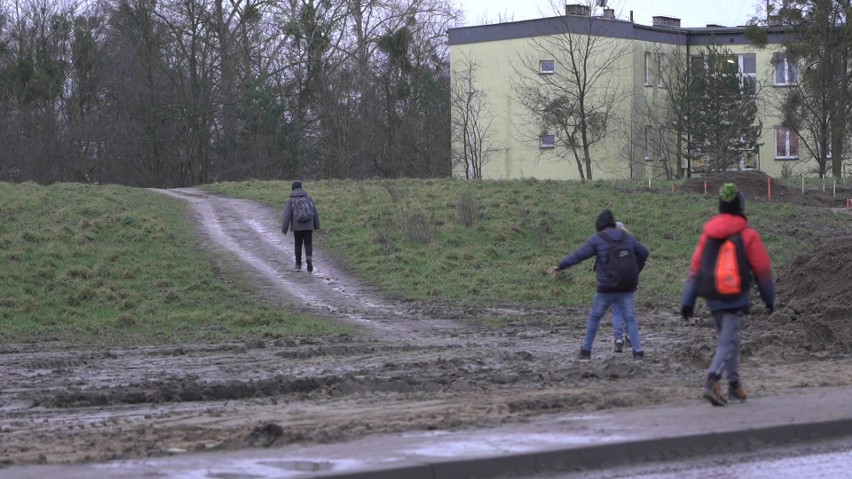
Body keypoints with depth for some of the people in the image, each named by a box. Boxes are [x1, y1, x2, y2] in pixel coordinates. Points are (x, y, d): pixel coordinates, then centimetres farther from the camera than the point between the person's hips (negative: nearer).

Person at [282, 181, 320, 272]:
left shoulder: (290, 200, -2)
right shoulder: (309, 198, 5)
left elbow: (287, 215, -8)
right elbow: (315, 213, 6)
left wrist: (284, 229, -3)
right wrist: (317, 225, 17)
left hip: (297, 227, 0)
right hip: (308, 226, 0)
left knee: (298, 245, 16)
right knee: (308, 244, 4)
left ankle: (298, 265, 18)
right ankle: (309, 258, -25)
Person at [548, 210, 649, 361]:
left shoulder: (597, 239, -5)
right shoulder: (627, 237, 9)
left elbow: (579, 255, -9)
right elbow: (644, 252, 15)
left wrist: (560, 266, -4)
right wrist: (635, 272, 23)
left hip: (606, 288, -3)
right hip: (626, 287, 3)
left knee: (594, 317, 11)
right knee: (629, 319, 5)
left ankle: (586, 351, 14)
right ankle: (638, 351, -9)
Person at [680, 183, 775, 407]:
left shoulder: (708, 234, 5)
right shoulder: (747, 235, -7)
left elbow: (695, 267, 3)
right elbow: (762, 270, -1)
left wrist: (688, 301, 6)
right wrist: (769, 297, 12)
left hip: (714, 298, 5)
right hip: (736, 297, -5)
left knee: (727, 339, 19)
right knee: (727, 342, -7)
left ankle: (734, 385, 26)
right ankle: (712, 382, -25)